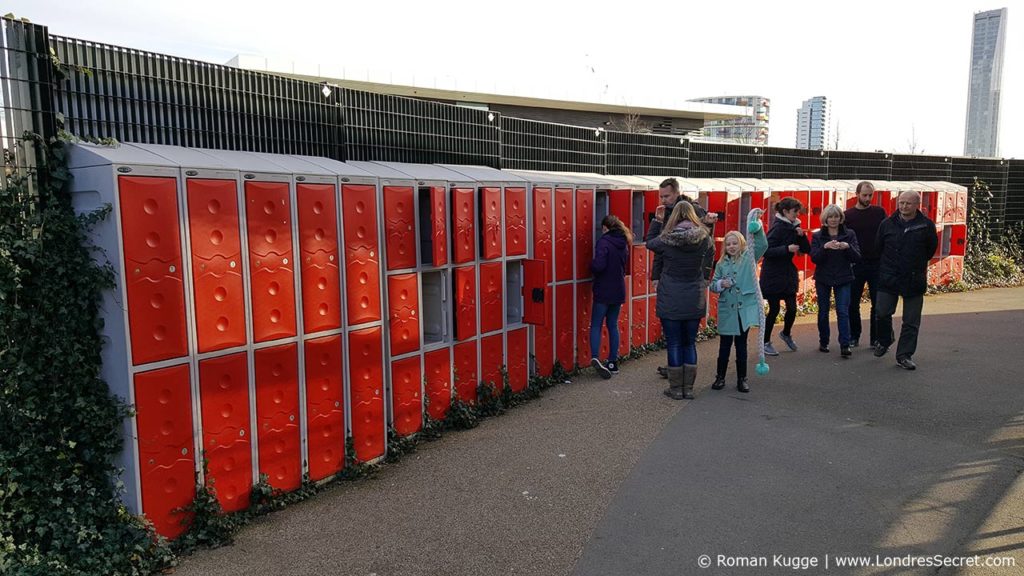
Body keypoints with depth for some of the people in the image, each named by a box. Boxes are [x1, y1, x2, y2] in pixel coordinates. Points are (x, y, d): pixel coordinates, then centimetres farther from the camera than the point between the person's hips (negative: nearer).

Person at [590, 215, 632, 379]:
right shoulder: (623, 243, 9)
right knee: (613, 325, 13)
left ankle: (595, 358, -16)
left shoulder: (604, 242, -14)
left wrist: (591, 265, -4)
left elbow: (598, 265, -24)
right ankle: (613, 362, 16)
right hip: (618, 291, 6)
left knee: (596, 325, 1)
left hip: (603, 291, -6)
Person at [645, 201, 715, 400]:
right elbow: (708, 267, 5)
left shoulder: (667, 239, -11)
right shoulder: (705, 238, -4)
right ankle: (688, 389, 17)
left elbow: (650, 244, 10)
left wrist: (657, 220, 15)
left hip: (670, 300, -2)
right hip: (695, 301, 3)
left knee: (674, 344, 6)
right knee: (690, 343, 13)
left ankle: (676, 389, 12)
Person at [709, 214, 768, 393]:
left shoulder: (749, 257, 3)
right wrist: (721, 284, -16)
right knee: (724, 344, 7)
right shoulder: (722, 264, 6)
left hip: (745, 308, -1)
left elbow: (762, 245, -14)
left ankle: (742, 379, 19)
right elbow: (713, 285, 7)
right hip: (727, 310, 1)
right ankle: (720, 377, 19)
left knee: (741, 344, 8)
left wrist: (757, 224, -25)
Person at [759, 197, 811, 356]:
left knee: (792, 308, 5)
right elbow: (766, 251, -21)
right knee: (774, 309, 0)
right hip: (773, 275, -7)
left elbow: (806, 249, 7)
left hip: (788, 274, 7)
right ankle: (766, 342, 15)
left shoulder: (794, 227, 6)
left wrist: (802, 236, -9)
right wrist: (787, 248, -27)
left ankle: (786, 334, 33)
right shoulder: (777, 228, -15)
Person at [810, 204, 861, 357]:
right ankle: (823, 342, 22)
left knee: (843, 311, -7)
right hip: (823, 279, 1)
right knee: (823, 311, 8)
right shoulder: (818, 236, 1)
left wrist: (847, 247, -24)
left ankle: (845, 346, -7)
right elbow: (814, 258, -10)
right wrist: (825, 247, -27)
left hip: (843, 279, -1)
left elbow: (857, 258, -5)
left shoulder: (849, 234, 1)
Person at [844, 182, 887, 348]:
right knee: (853, 303, 6)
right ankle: (854, 336, 19)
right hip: (856, 265, 0)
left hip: (876, 264, 0)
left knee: (878, 303, 2)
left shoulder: (879, 212, 3)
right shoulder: (848, 215, 1)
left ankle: (875, 338, 12)